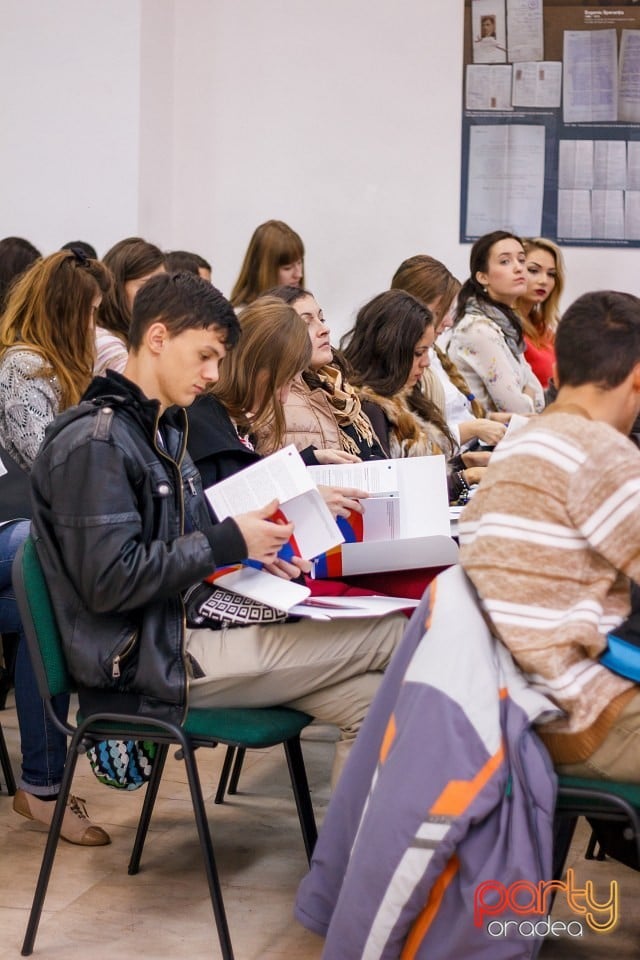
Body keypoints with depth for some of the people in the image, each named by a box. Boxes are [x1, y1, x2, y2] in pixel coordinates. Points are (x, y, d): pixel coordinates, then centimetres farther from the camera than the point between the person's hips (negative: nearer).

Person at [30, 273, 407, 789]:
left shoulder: (162, 429, 17)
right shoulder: (93, 442, -14)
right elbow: (109, 582, -21)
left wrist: (250, 548, 4)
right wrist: (228, 542, -15)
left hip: (180, 631, 10)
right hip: (149, 663, -10)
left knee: (369, 699, -4)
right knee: (395, 635, -12)